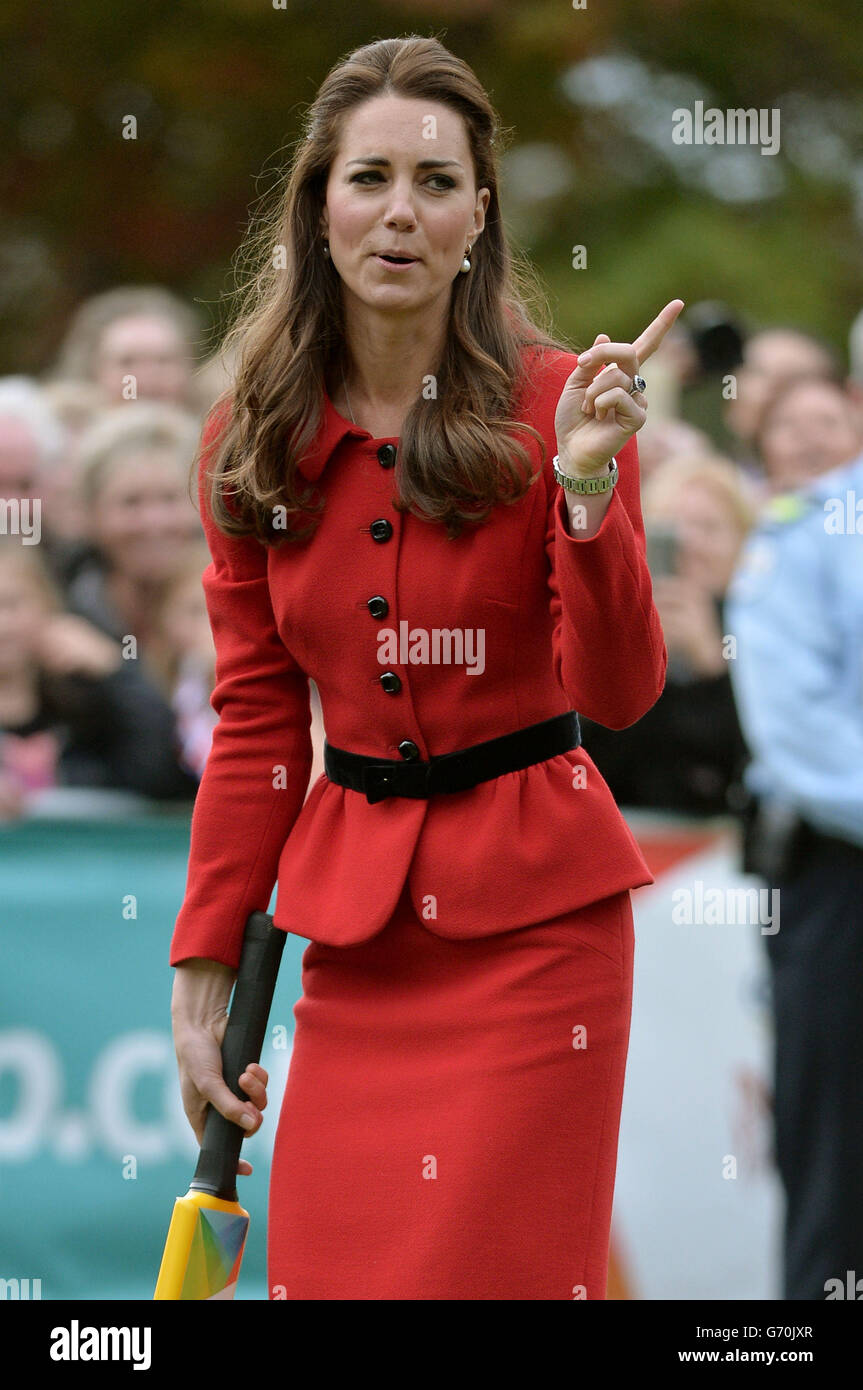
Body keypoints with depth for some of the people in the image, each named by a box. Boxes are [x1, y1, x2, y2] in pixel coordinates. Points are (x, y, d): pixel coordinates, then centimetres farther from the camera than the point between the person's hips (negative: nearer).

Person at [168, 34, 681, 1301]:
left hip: (533, 911, -3)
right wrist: (203, 971, 7)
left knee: (500, 1271, -4)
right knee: (325, 1269, 2)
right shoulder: (253, 444, 3)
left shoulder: (553, 407, -7)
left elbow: (617, 696, -13)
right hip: (352, 908, 3)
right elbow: (255, 724, 8)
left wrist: (587, 490, -27)